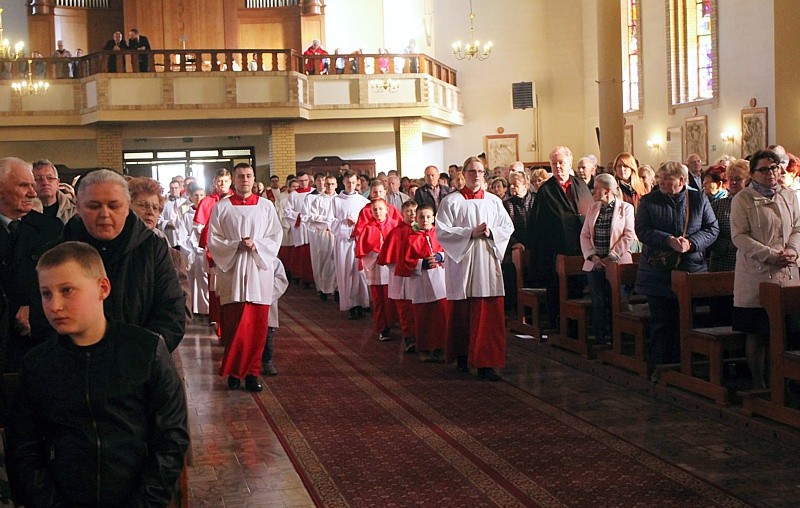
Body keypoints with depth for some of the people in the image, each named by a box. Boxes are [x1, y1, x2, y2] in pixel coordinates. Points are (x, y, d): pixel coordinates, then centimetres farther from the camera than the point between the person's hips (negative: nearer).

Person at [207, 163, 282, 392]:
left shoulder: (266, 206, 9)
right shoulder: (221, 207, 6)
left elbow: (276, 236, 6)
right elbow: (213, 240, 1)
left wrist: (256, 245, -12)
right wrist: (236, 246, -14)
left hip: (259, 271, 1)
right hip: (231, 272, -1)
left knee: (257, 325, 0)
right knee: (233, 325, -3)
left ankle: (252, 372, 8)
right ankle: (234, 371, 8)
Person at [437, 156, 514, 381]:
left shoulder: (494, 201, 11)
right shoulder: (451, 201, 2)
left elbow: (508, 227, 11)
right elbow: (442, 232, -6)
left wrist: (491, 232, -9)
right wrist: (470, 232, -14)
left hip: (488, 261, 2)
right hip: (461, 263, -2)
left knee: (489, 314, -4)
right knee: (462, 312, 4)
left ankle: (485, 363, -4)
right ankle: (462, 356, 19)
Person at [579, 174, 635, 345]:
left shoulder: (626, 208, -1)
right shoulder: (592, 209, 13)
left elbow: (629, 236, -8)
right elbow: (584, 235, 8)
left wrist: (611, 257, -13)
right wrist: (593, 256, -7)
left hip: (616, 263, -4)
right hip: (595, 264, 4)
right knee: (598, 304, 3)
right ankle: (599, 341, 8)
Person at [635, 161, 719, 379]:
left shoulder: (699, 200, 5)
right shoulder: (648, 202, 4)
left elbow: (712, 229, 3)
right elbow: (642, 231, -6)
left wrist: (691, 243, -14)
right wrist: (669, 240, -20)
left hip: (691, 271, 1)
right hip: (657, 274, 0)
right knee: (660, 322, 4)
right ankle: (658, 367, 12)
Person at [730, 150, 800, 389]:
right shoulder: (742, 199, -1)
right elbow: (739, 236, -9)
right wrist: (770, 255, -17)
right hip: (756, 275, -4)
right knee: (757, 335, 0)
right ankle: (758, 384, 11)